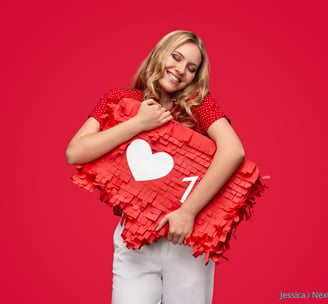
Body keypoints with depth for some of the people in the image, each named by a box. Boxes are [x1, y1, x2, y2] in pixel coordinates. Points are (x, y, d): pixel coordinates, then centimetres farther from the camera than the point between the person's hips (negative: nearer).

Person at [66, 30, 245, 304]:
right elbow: (74, 154, -11)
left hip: (187, 237, 0)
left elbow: (233, 151, -20)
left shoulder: (199, 102, -4)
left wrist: (189, 211, -24)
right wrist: (139, 123, -16)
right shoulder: (119, 100, 1)